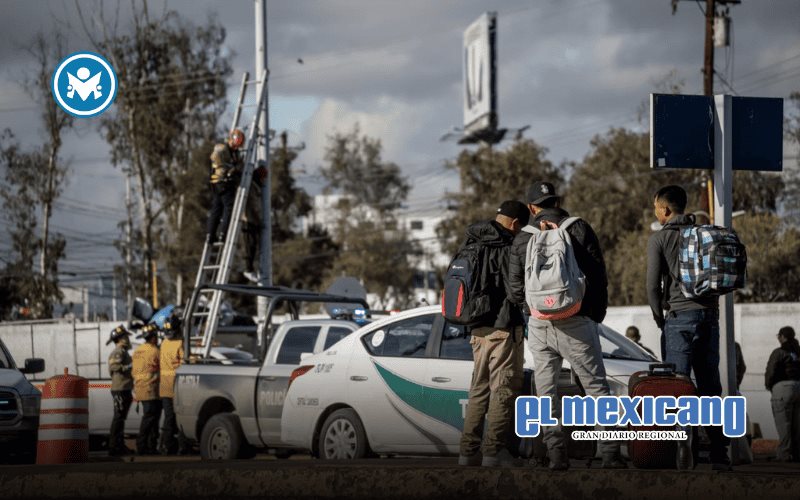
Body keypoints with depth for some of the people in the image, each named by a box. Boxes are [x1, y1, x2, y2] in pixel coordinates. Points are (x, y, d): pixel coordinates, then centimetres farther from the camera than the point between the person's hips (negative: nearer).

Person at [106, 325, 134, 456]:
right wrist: (131, 366, -22)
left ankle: (120, 446, 19)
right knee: (118, 418, -11)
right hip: (120, 390, -11)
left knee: (120, 418, 14)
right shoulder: (118, 352, -12)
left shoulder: (123, 352, 21)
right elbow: (115, 366, -25)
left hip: (124, 390, 11)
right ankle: (114, 447, -11)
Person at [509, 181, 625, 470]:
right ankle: (610, 452, -3)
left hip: (539, 324, 2)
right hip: (576, 323, -2)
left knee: (546, 392, 10)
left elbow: (515, 289, 7)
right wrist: (597, 314, 10)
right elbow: (598, 274, -2)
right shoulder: (578, 229, -1)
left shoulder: (522, 240, 6)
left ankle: (557, 454, 3)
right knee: (597, 387, 3)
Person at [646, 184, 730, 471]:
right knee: (710, 386, 6)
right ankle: (719, 452, 3)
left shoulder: (659, 239, 0)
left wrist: (659, 318, 8)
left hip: (680, 317, -5)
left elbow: (653, 284, -3)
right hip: (709, 314, 5)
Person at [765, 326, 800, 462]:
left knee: (783, 423, -4)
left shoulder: (779, 353, -7)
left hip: (783, 386, -6)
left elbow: (770, 372, -9)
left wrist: (769, 386, 10)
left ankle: (785, 454, -7)